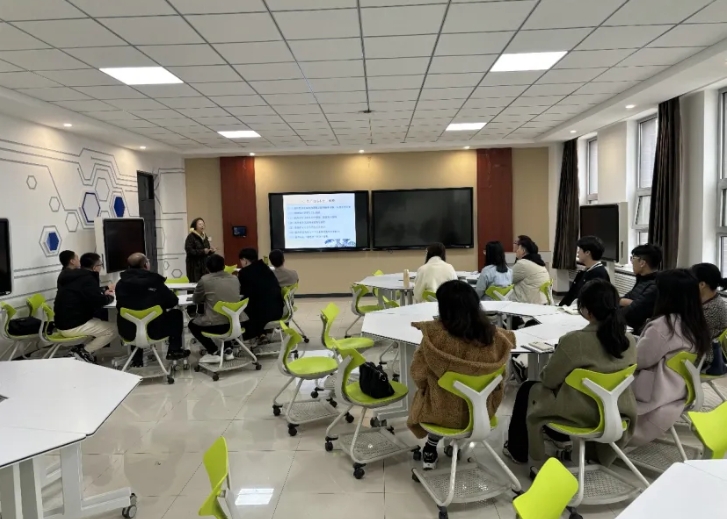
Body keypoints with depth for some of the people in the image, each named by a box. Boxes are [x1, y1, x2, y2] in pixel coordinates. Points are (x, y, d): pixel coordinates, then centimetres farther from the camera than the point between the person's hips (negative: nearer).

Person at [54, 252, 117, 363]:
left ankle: (79, 348, 10)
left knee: (99, 322, 28)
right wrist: (110, 297, -3)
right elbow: (98, 302, -23)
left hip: (62, 323, 10)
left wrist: (104, 293, 19)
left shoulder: (75, 276, 12)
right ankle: (84, 352, -8)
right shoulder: (87, 279, -17)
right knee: (113, 331, -6)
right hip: (72, 327, -10)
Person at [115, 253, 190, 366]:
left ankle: (137, 357, 38)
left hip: (128, 331, 4)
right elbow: (173, 301, -6)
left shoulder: (121, 283, -6)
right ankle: (174, 351, 22)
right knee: (176, 313, 21)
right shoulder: (154, 281, -15)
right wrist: (160, 302, 17)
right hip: (153, 330, -3)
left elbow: (120, 306, 10)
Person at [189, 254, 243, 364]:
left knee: (192, 324, 25)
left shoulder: (205, 280, -6)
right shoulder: (234, 278, 8)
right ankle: (228, 350, 26)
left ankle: (213, 352, 13)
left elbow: (195, 300, 8)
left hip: (216, 326, -5)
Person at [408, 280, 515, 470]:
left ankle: (432, 448, 36)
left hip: (443, 411, -2)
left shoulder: (435, 335, -25)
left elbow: (418, 374, -15)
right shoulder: (492, 334, -16)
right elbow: (510, 338, 9)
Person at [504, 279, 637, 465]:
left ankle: (517, 451, 36)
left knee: (527, 389, 20)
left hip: (580, 414, -6)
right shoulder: (630, 341, -9)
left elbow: (549, 380, -14)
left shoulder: (574, 340, -27)